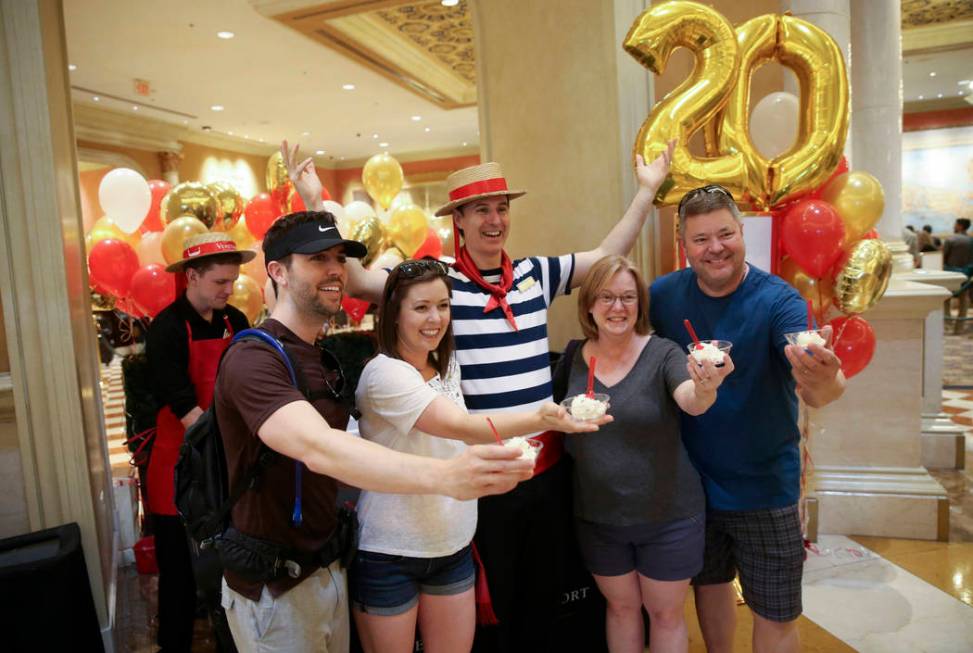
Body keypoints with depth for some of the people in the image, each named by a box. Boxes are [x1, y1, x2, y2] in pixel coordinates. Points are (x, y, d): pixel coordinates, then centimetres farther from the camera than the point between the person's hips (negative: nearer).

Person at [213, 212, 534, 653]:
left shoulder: (325, 357, 7)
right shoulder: (253, 359, -22)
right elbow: (317, 449, -39)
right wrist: (444, 477, -53)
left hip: (329, 568, 8)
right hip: (274, 587, -7)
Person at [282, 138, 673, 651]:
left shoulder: (536, 274, 3)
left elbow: (607, 256, 12)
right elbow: (355, 281, -16)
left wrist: (647, 189, 14)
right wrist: (316, 205, -22)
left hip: (547, 467, 5)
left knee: (544, 597, 25)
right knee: (487, 606, 18)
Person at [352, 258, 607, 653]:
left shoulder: (447, 365, 3)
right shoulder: (384, 373, -21)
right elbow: (461, 426, -34)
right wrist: (542, 420, -46)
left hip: (453, 545, 6)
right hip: (388, 555, -6)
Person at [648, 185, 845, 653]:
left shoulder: (777, 300, -18)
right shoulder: (664, 295, -8)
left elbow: (812, 391, -32)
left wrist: (825, 379, -55)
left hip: (765, 487, -3)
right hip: (692, 483, 3)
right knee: (708, 584, 23)